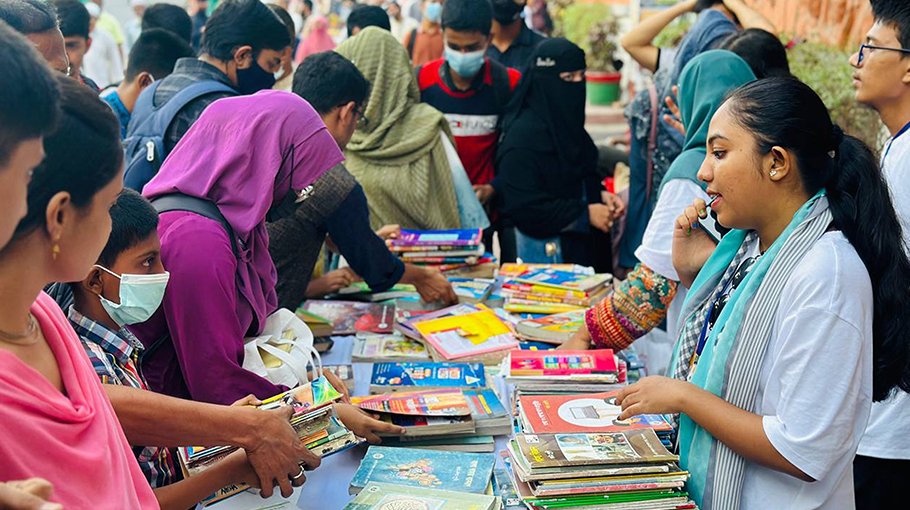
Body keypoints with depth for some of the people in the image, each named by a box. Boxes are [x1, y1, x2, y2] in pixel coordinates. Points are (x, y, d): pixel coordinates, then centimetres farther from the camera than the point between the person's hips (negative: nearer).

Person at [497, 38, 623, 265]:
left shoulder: (568, 124, 10)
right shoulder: (523, 134, -17)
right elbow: (521, 206, -22)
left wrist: (601, 197, 2)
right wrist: (585, 214, -17)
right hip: (544, 252, -8)